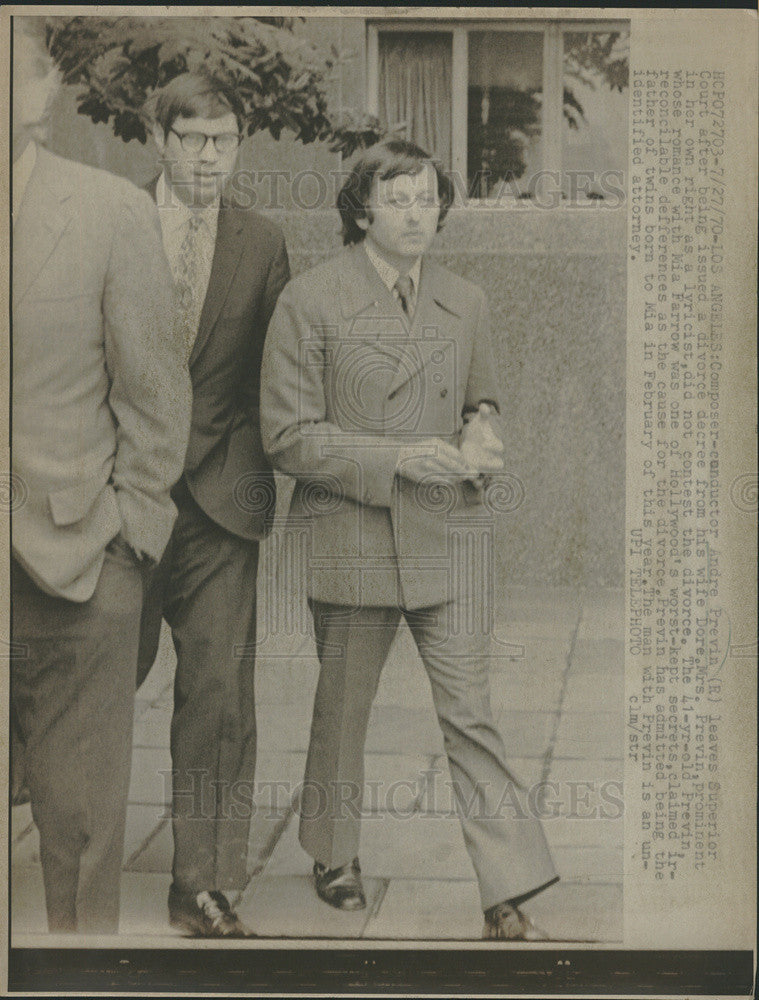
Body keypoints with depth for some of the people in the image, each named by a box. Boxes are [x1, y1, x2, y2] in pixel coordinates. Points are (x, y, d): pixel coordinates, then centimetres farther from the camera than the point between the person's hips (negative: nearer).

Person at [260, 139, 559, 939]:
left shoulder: (465, 302, 8)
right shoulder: (310, 300, -6)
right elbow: (287, 434, -8)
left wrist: (481, 435, -4)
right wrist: (397, 460, -17)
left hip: (445, 537, 3)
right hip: (351, 540, -2)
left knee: (471, 713, -1)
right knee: (343, 706, 13)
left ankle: (508, 896, 5)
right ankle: (334, 858, 36)